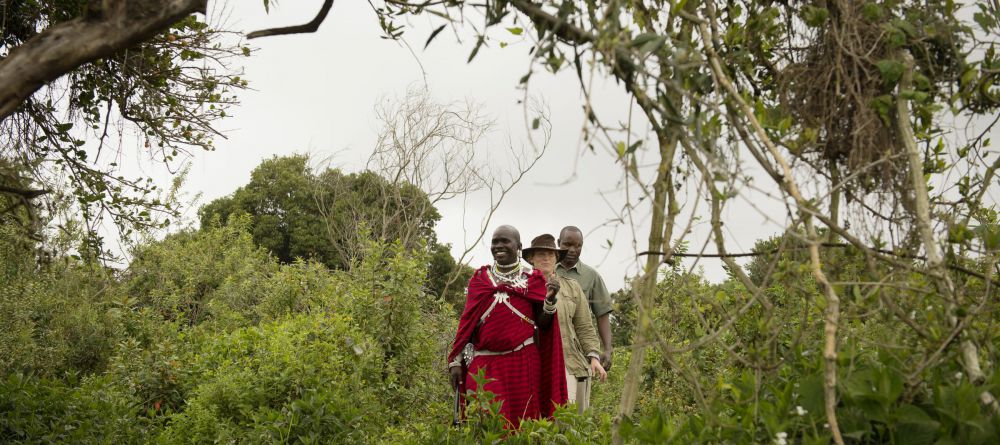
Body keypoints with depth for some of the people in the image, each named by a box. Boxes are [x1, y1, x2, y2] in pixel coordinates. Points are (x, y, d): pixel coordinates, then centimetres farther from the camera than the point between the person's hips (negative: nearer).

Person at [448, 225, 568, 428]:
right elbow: (467, 321, 11)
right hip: (484, 362, 1)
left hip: (522, 362, -1)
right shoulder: (480, 278, 12)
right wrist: (456, 361, 5)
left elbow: (543, 323, 5)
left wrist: (550, 300, -14)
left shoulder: (533, 279, 8)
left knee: (520, 423, 0)